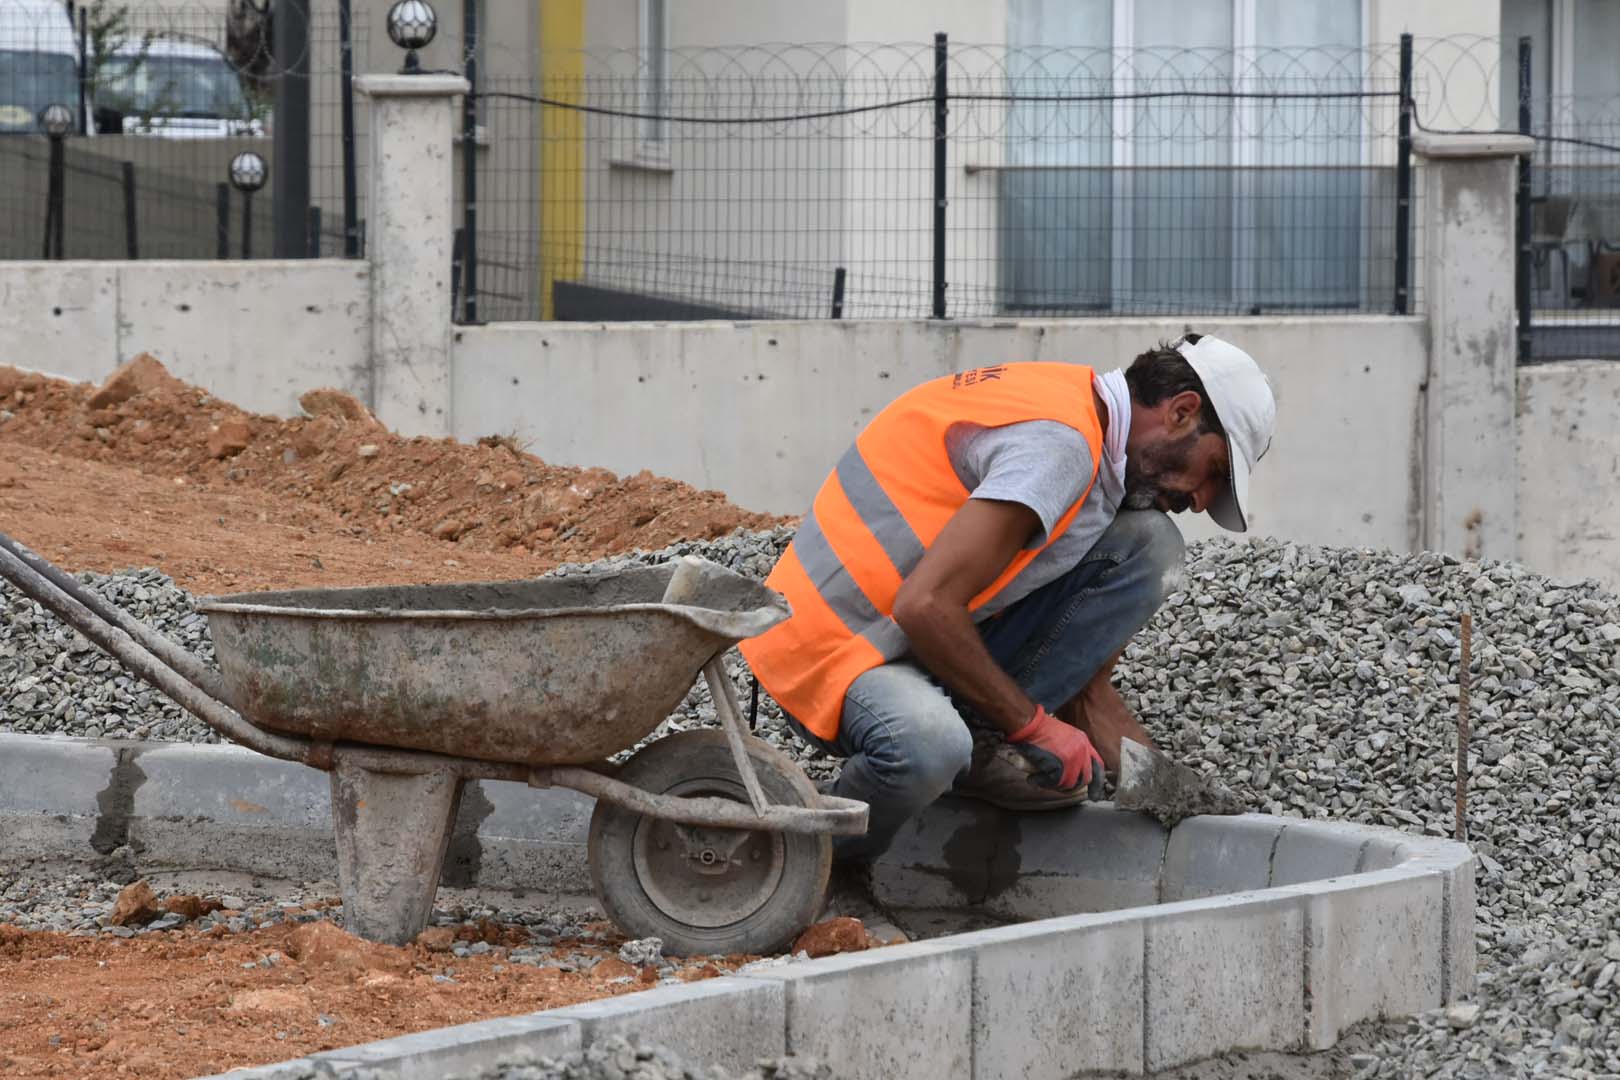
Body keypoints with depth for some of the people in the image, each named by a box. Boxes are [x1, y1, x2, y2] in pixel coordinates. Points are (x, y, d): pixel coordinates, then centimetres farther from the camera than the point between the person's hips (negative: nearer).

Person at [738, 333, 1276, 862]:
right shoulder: (1060, 441, -20)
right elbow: (925, 606, -29)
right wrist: (1034, 724, -17)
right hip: (835, 646, -9)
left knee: (1146, 544, 1)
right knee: (927, 749, -43)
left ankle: (984, 742, -6)